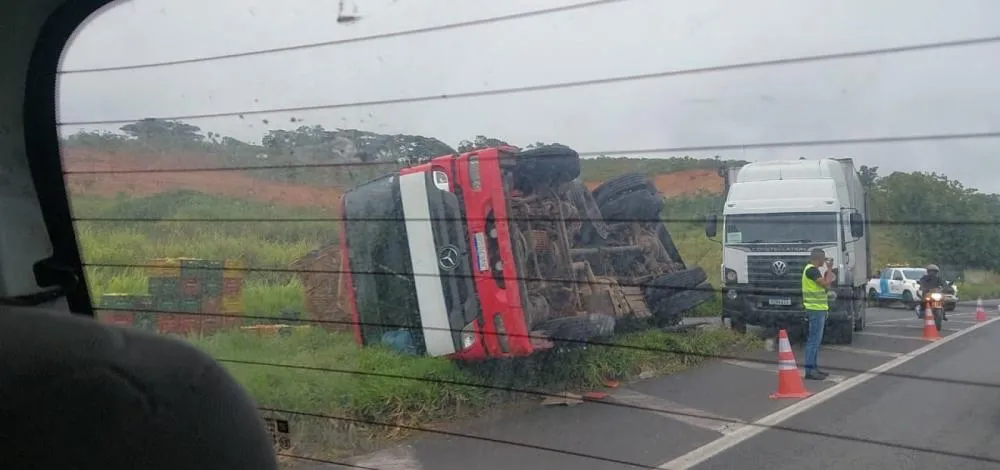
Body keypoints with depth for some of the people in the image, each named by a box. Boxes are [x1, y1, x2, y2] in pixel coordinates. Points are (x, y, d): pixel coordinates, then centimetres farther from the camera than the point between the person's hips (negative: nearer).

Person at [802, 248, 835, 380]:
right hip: (816, 309, -11)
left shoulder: (813, 270, 17)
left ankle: (814, 368, 19)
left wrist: (828, 271, 15)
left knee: (816, 340, 14)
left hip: (818, 309, 11)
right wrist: (829, 269, -8)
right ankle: (809, 370, -10)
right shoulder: (812, 270, -15)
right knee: (813, 340, -10)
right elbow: (826, 284, -19)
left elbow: (823, 285, 21)